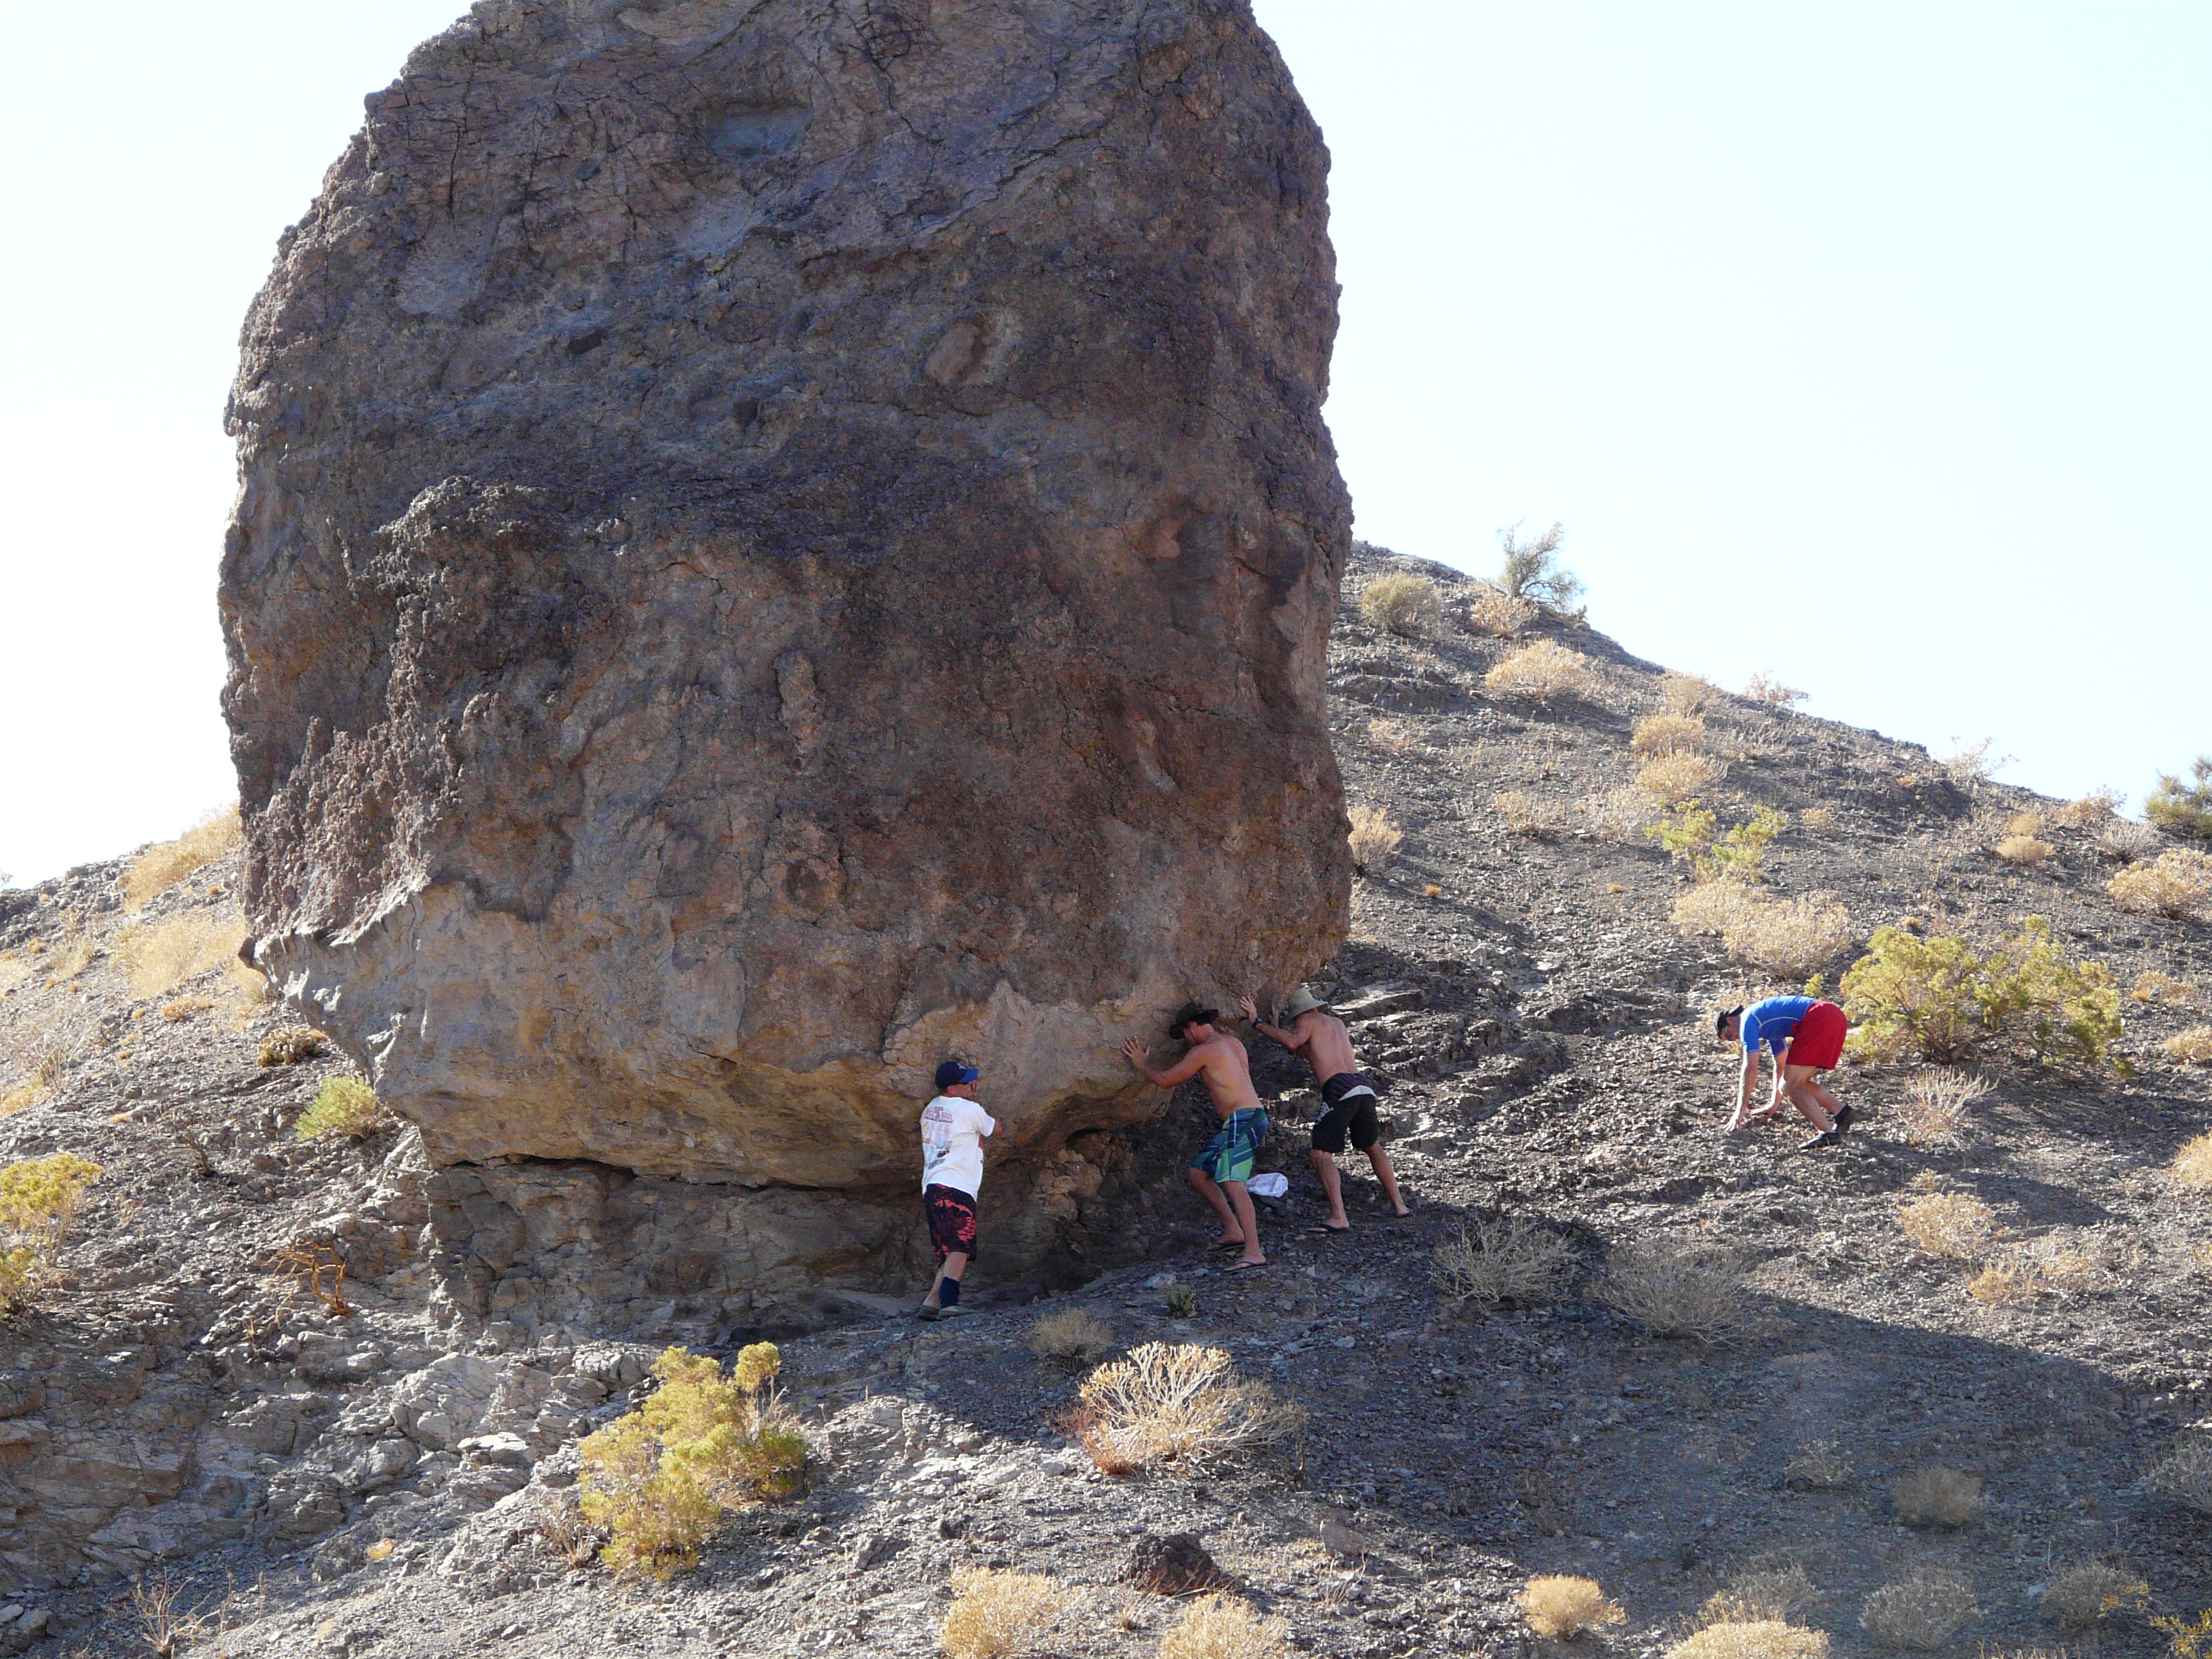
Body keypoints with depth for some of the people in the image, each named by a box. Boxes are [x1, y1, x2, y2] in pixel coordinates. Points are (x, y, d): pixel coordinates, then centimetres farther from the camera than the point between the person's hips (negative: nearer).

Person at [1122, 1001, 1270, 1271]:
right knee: (1198, 1172, 14)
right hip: (1236, 1125, 10)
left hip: (1243, 1120, -10)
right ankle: (1233, 1230, 12)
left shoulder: (1203, 1051, -8)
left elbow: (1165, 1081, -2)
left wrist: (1141, 1065, 16)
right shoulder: (1231, 1042, 18)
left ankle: (1253, 1252, -34)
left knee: (1232, 1181, -23)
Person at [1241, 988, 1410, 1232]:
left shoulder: (1308, 1021, 6)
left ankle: (1339, 1218, -22)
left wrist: (1257, 1022, -9)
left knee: (1320, 1153, -9)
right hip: (1364, 1087, 8)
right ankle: (1399, 1205, 33)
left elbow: (1293, 1041, -15)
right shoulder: (1336, 1022, 27)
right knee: (1374, 1148, 26)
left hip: (1340, 1090, -8)